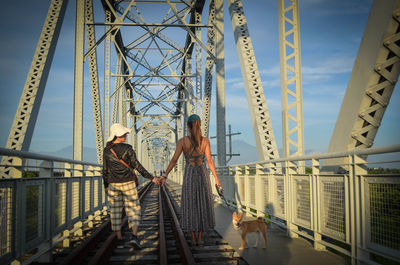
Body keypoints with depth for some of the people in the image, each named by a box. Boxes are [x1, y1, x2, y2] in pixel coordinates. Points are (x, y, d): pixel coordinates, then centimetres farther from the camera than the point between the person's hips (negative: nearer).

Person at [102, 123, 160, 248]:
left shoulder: (107, 150, -1)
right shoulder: (127, 148, -11)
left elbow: (105, 170, 4)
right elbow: (137, 166, -13)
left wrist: (106, 186, 16)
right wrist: (151, 178, -8)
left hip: (113, 184, 3)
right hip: (128, 183, -3)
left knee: (115, 211, 12)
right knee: (134, 210, 3)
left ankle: (119, 238, 17)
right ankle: (134, 236, -15)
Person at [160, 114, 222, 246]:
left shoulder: (182, 141, -5)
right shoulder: (205, 140, -5)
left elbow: (174, 160, -11)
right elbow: (209, 161, -7)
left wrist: (165, 175, -8)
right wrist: (216, 179, -2)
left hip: (189, 175, 0)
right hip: (203, 174, 0)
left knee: (190, 206, 7)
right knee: (202, 205, 8)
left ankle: (193, 239, 7)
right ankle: (199, 239, 10)